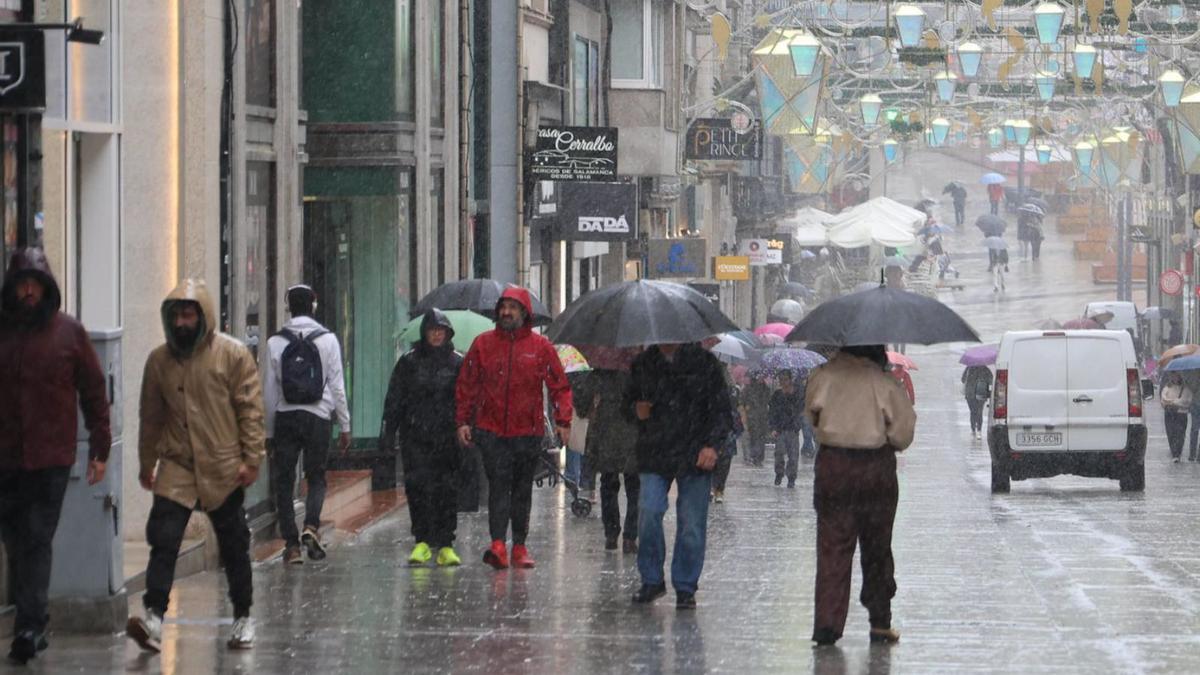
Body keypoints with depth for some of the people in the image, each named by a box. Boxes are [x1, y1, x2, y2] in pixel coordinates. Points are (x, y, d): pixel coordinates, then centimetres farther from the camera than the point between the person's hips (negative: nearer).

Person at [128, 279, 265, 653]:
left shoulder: (233, 354, -4)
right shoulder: (160, 360, 5)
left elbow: (250, 409, -5)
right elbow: (150, 416, 14)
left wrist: (251, 458, -10)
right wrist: (146, 463, 16)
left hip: (223, 468, -2)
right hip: (177, 467, 2)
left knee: (234, 547, 8)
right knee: (163, 540, -12)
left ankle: (243, 618, 22)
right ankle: (153, 618, -17)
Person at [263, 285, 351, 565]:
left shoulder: (275, 343, 0)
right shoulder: (328, 340, -1)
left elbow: (269, 390, 2)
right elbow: (337, 386, 0)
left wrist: (268, 431, 9)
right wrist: (345, 426, 6)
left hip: (285, 418, 0)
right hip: (318, 417, 0)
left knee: (284, 481, 6)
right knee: (316, 477, 12)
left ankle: (291, 544, 0)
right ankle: (311, 526, -13)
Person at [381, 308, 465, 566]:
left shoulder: (458, 363, 9)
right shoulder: (409, 362, 8)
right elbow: (394, 399, 8)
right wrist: (389, 433, 2)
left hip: (448, 437, 0)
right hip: (415, 436, 0)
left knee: (447, 489, -1)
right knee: (417, 486, -10)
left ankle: (445, 546, 5)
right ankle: (422, 541, -3)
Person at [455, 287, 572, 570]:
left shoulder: (540, 347, 3)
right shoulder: (483, 344, 5)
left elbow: (560, 386, 5)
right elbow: (466, 385, 9)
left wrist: (563, 421, -4)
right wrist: (463, 421, 3)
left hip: (528, 430, 1)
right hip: (491, 429, -1)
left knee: (523, 490, 9)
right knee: (498, 484, -12)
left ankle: (520, 547, 16)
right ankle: (498, 545, -19)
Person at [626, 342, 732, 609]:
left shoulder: (704, 363, 2)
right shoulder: (643, 364, 9)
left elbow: (721, 409, 2)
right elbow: (629, 400, 23)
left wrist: (713, 445, -10)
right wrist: (636, 410, -1)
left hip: (695, 457, -2)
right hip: (654, 455, 2)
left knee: (691, 522, -1)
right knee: (648, 512, -13)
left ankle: (685, 587, 11)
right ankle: (652, 580, 3)